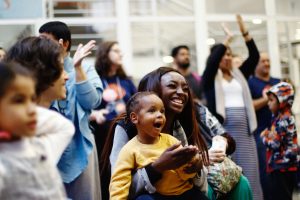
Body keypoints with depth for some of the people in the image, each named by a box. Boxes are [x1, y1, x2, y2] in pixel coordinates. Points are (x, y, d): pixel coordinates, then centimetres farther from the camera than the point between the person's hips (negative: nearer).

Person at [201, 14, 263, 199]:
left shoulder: (239, 75, 17)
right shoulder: (210, 78, 5)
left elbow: (254, 57, 9)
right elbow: (212, 62, -15)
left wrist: (245, 33, 1)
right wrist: (227, 38, -12)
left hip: (244, 129, 4)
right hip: (222, 129, -4)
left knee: (248, 170, 2)